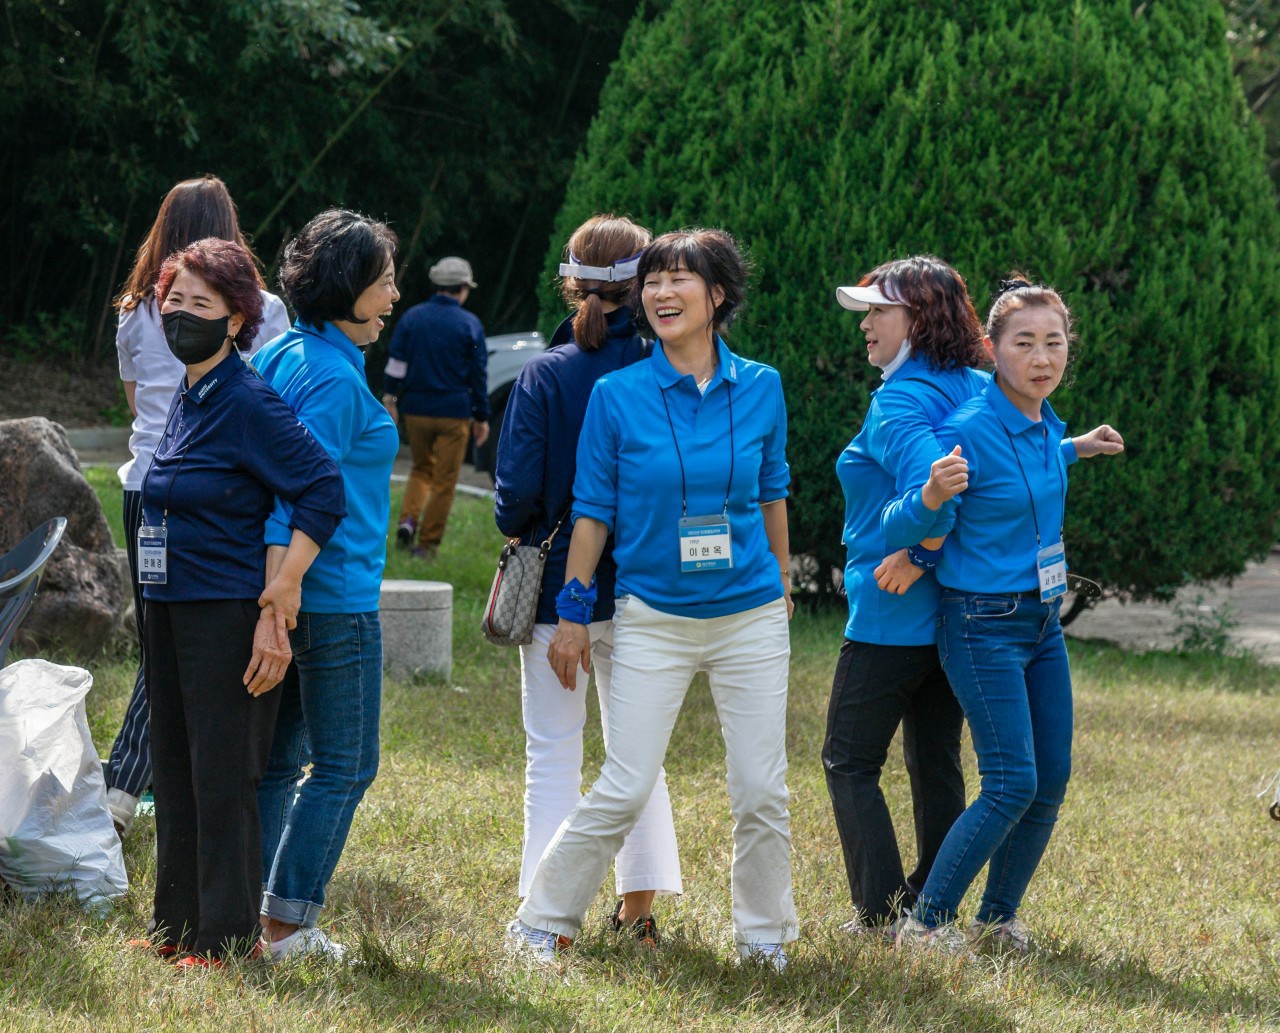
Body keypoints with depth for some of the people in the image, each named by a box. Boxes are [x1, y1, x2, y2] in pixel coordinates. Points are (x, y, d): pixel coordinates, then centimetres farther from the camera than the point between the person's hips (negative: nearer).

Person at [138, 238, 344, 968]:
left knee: (222, 774, -3)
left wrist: (278, 596, -22)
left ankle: (227, 936, 4)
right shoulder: (187, 398, 11)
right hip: (170, 607, 9)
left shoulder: (248, 403, -15)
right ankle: (178, 925, 23)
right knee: (176, 769, 14)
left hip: (227, 612, -9)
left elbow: (325, 490, -19)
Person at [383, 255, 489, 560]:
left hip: (415, 409, 3)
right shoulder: (469, 325, -4)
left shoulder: (412, 317, 2)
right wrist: (481, 417, 5)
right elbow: (478, 375, -1)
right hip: (454, 413, -3)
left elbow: (395, 363, 2)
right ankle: (427, 543, 4)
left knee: (421, 468, 20)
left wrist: (389, 398, 10)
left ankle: (409, 520, -3)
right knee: (444, 480, 5)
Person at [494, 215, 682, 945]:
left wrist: (518, 530, 8)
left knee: (553, 758, 5)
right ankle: (640, 906, 13)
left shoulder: (546, 375, -10)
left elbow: (518, 489, -13)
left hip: (559, 588, -2)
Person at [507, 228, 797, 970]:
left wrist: (783, 583, 21)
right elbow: (594, 508, 1)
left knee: (763, 790, 3)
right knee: (625, 790, -6)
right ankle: (542, 925, 8)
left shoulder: (761, 388, 2)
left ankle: (765, 939, 19)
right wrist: (574, 610, 1)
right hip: (654, 620, -2)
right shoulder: (619, 395, -4)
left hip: (751, 616, 2)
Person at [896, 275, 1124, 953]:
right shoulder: (968, 430, -20)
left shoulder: (1046, 425, 4)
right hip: (984, 625, -8)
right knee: (1013, 784, -12)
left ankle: (998, 917, 19)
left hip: (1043, 619, 8)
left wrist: (1079, 449, 24)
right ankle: (926, 922, -1)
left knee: (1052, 778, 6)